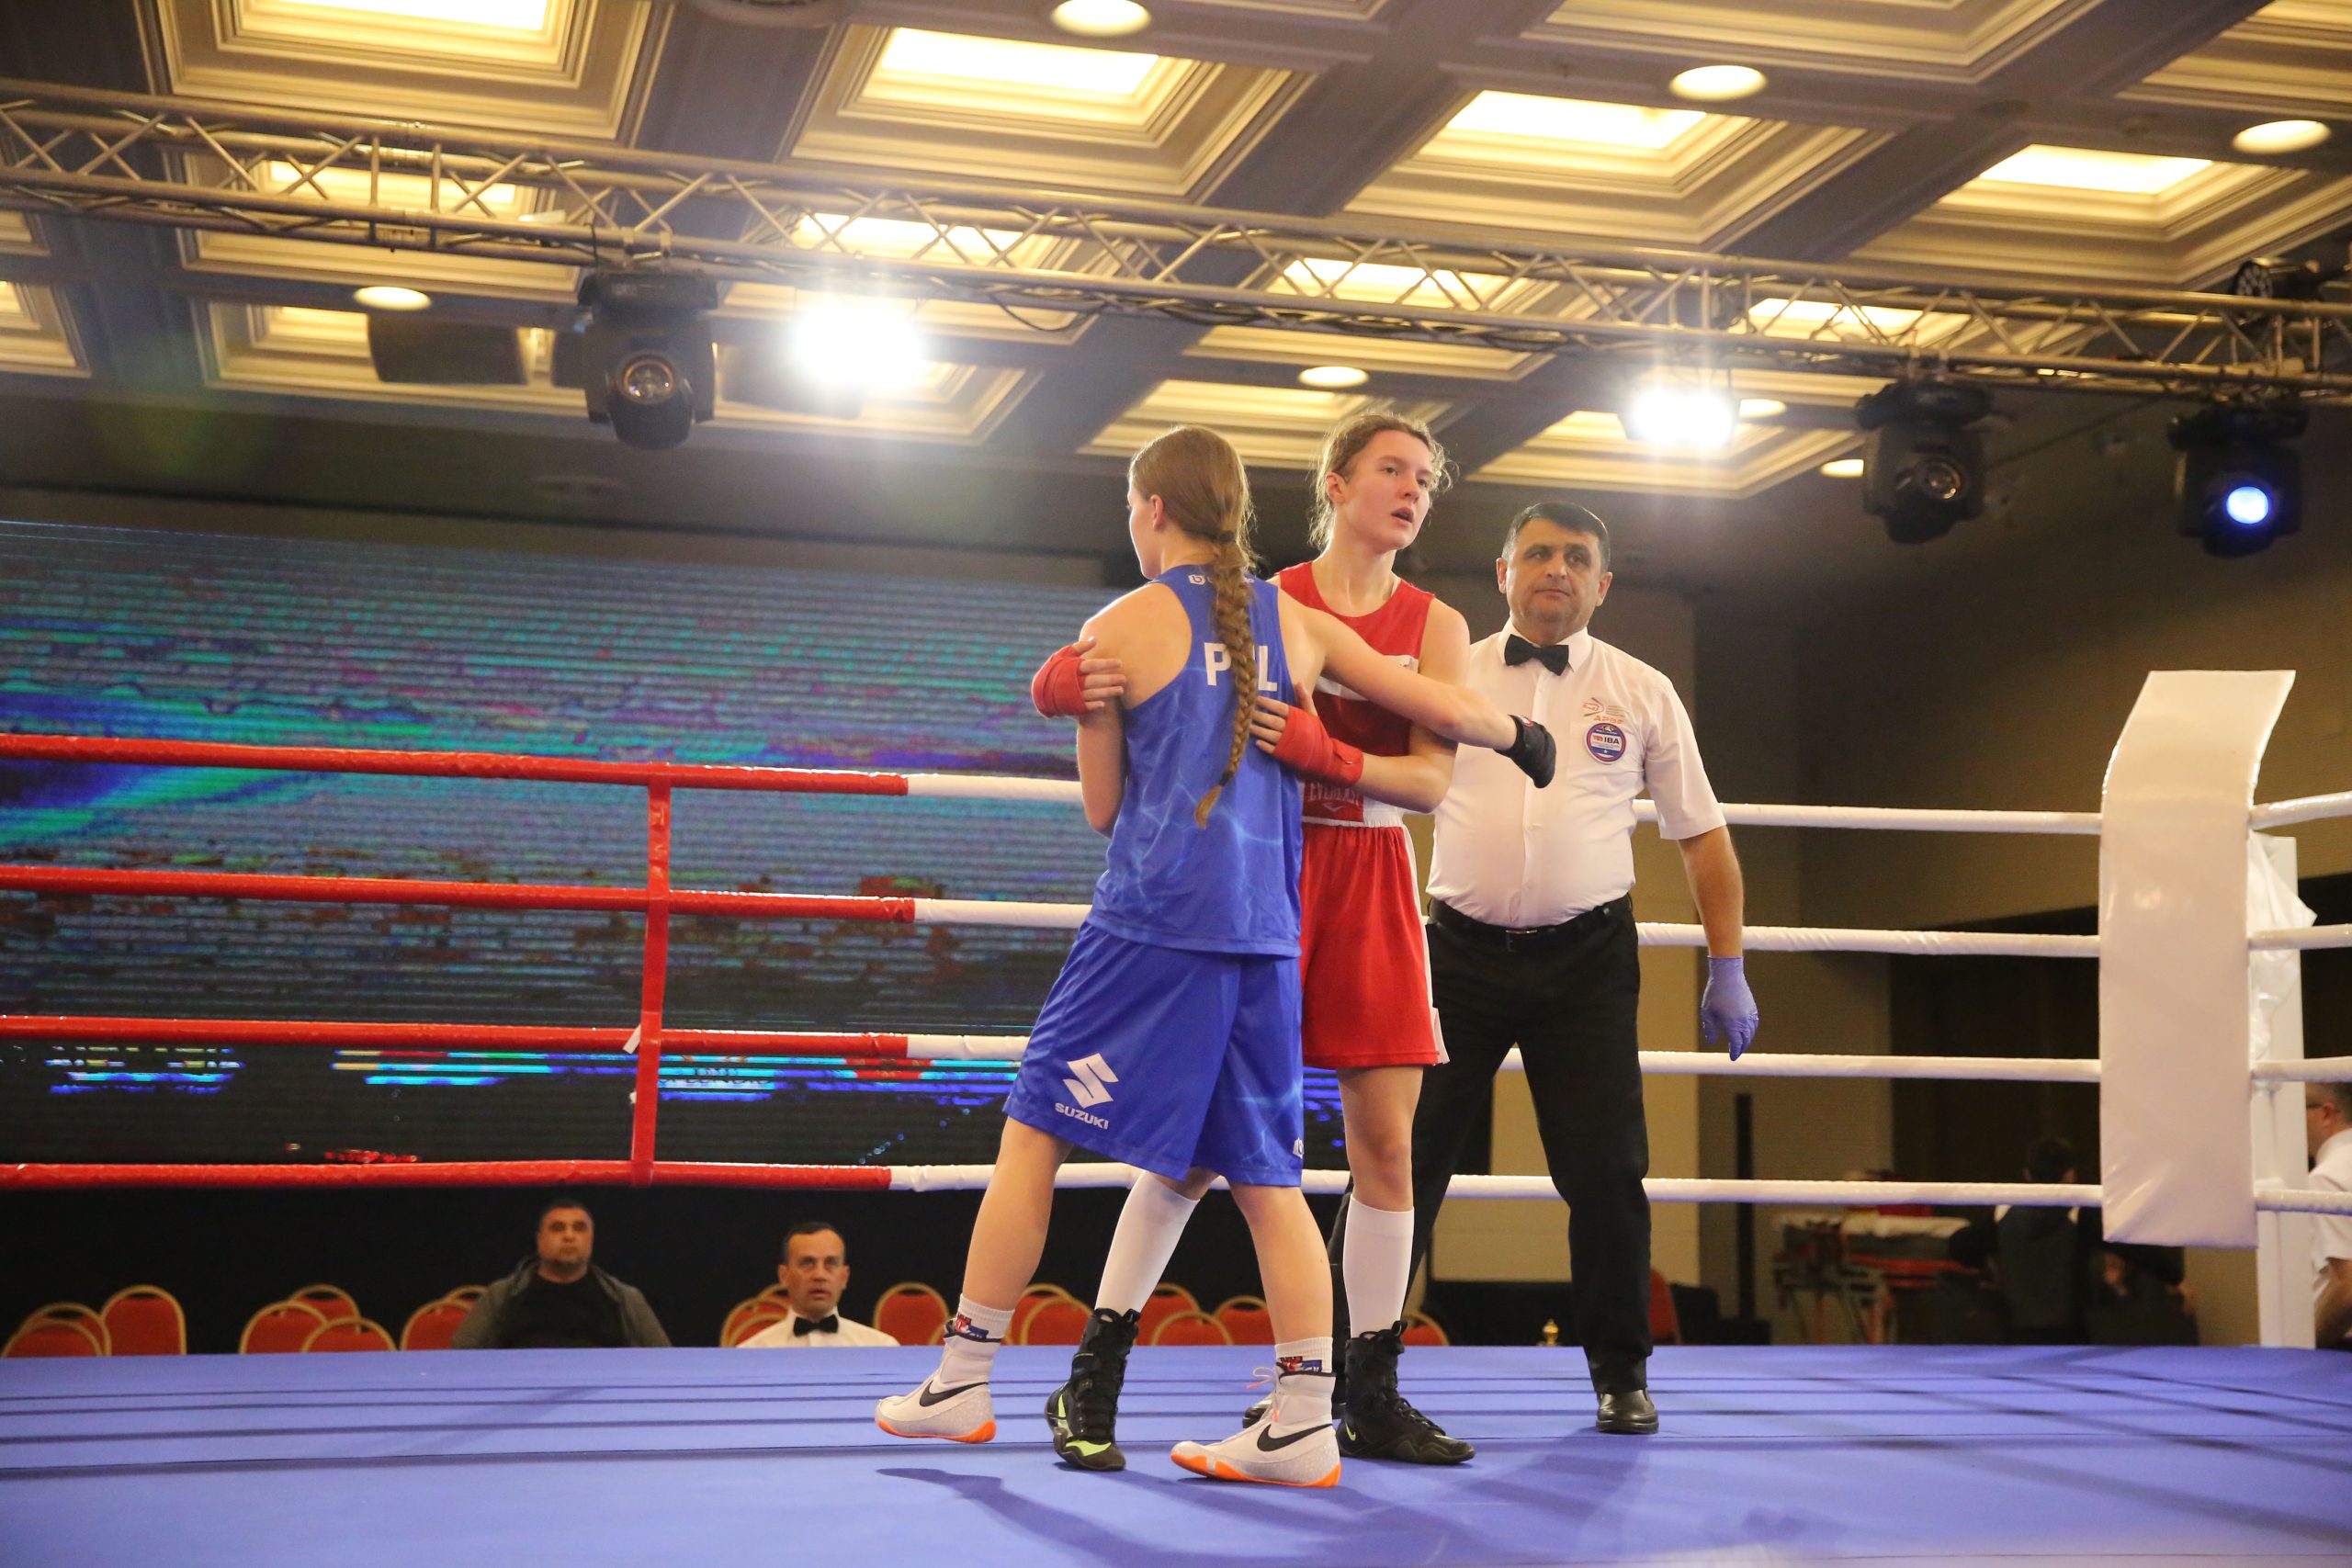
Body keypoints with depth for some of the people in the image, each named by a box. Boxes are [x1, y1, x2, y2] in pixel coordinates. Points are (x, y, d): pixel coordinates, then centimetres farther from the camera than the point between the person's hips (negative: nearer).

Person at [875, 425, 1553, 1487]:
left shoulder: (1120, 627, 0)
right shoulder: (1297, 622, 11)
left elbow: (1102, 808, 5)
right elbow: (1444, 712, 15)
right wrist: (1520, 735, 35)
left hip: (1151, 922, -4)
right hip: (1265, 930, 4)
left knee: (1033, 1134, 6)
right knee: (1265, 1177, 8)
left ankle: (960, 1385, 12)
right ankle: (1303, 1425, 4)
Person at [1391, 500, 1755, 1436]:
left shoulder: (1641, 694, 7)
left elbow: (1702, 836, 10)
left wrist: (1728, 972, 5)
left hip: (1586, 961, 0)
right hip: (1462, 950, 0)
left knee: (1605, 1171, -1)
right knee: (1403, 1157, 0)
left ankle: (1620, 1374, 16)